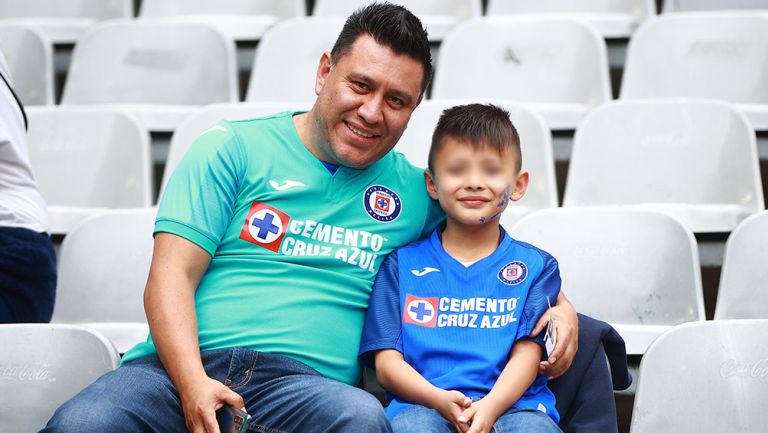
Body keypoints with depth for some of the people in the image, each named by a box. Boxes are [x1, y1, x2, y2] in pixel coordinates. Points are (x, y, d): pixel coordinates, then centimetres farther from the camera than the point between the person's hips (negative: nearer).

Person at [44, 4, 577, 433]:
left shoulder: (416, 192, 20)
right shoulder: (234, 150, 11)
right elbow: (172, 275, 3)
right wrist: (193, 383, -15)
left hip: (305, 379, 2)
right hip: (184, 365, -1)